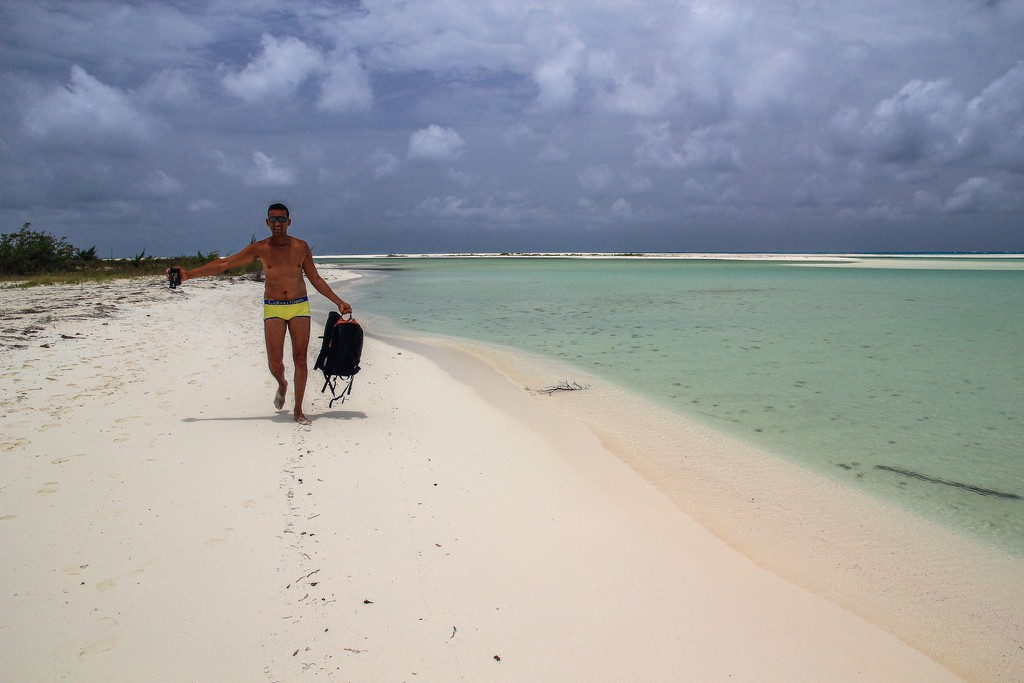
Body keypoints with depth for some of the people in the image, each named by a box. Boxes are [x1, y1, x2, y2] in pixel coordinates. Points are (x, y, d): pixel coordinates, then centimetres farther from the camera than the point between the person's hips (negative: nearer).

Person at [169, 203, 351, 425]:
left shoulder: (301, 247, 1)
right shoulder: (260, 249, -2)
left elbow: (316, 279, 8)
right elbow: (223, 264, -1)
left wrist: (339, 302, 4)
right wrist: (189, 274, -6)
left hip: (300, 307, 1)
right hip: (273, 309, 0)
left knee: (300, 359, -2)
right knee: (274, 362, -6)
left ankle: (298, 410, 9)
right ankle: (282, 385, 31)